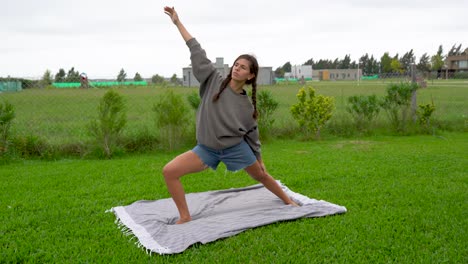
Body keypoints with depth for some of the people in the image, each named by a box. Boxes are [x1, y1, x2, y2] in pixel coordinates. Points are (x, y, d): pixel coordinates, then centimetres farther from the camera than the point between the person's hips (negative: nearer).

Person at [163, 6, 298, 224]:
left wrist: (259, 160, 10)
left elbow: (252, 133, 7)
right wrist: (177, 23, -5)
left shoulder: (247, 105, -4)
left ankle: (288, 201, 43)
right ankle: (185, 217, -3)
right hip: (207, 149, 0)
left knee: (262, 176, 15)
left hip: (236, 148, 0)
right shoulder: (214, 80, -5)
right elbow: (197, 51, -6)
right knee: (169, 171, -16)